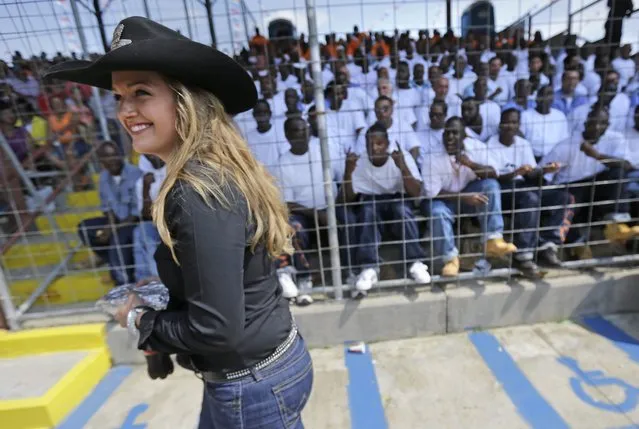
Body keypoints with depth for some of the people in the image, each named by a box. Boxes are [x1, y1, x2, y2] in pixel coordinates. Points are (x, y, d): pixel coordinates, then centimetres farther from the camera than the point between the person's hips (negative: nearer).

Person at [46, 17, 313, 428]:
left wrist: (140, 320, -10)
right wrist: (157, 302, 3)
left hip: (251, 385, -8)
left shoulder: (197, 195, -29)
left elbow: (216, 329, -27)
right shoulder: (220, 172, 0)